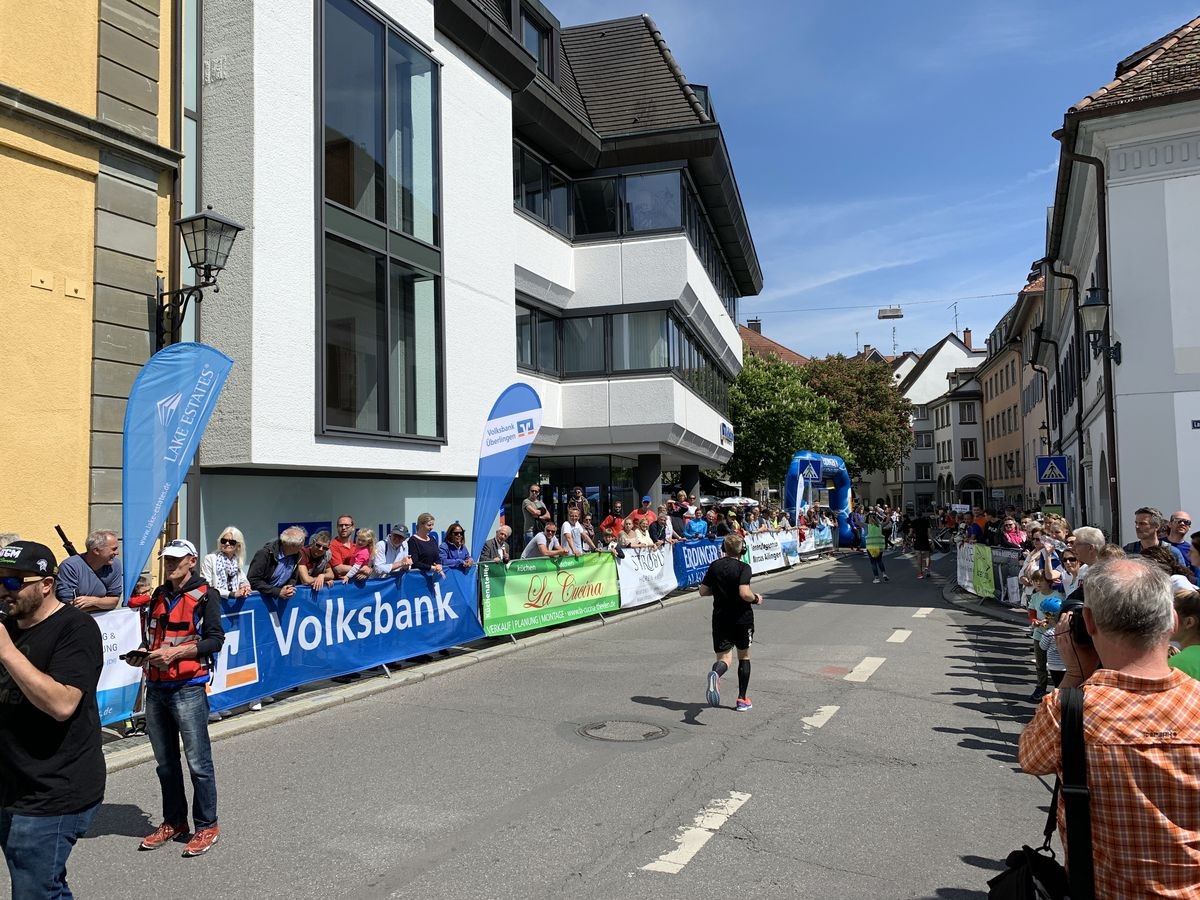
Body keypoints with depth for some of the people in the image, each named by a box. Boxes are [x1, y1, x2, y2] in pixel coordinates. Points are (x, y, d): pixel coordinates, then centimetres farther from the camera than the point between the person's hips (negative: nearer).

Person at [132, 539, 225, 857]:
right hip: (156, 688, 7)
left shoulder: (204, 595, -5)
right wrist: (143, 653, 2)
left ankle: (207, 826, 10)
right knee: (165, 762, 15)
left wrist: (175, 652, -18)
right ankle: (174, 822, 29)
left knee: (198, 762, -2)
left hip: (188, 689, -6)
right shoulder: (159, 595, 14)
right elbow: (153, 635, 23)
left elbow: (215, 639, -10)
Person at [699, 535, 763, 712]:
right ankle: (742, 699, 20)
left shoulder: (714, 566, 2)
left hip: (720, 619, 2)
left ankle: (716, 673, -37)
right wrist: (756, 598, -4)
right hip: (742, 618, -2)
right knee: (744, 656, 17)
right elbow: (744, 593, -24)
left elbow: (703, 591, 6)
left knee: (724, 657, 0)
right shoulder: (743, 568, -12)